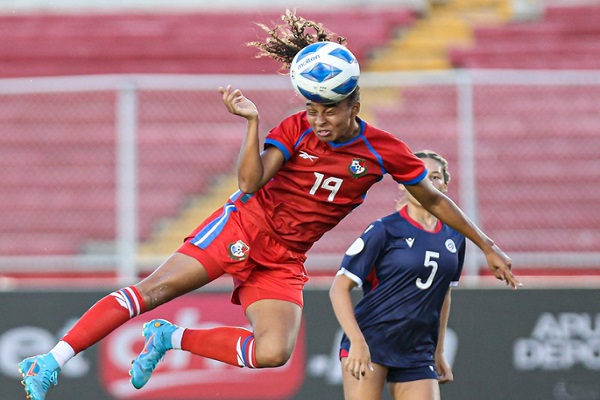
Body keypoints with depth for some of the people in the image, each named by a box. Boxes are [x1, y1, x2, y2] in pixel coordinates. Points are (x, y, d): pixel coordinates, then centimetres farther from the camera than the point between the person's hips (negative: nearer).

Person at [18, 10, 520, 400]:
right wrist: (252, 121, -26)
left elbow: (433, 199, 7)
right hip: (244, 227, -2)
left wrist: (487, 246, 9)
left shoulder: (384, 150, -4)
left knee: (273, 354, -22)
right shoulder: (298, 129, -6)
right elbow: (250, 182, -16)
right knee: (155, 288, -19)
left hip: (285, 260, 2)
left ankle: (170, 338, -4)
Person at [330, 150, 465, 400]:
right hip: (368, 345, -5)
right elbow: (339, 288, -8)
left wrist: (438, 352, 22)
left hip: (417, 355, 5)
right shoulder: (384, 230, -7)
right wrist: (357, 342, -19)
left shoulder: (454, 238, 9)